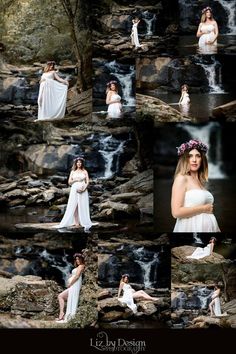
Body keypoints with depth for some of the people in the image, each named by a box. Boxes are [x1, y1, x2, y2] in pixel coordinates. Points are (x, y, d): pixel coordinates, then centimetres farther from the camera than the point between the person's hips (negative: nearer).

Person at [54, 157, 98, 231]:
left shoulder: (85, 171, 8)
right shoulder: (73, 172, 11)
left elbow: (87, 182, 2)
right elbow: (69, 182, 8)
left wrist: (83, 188, -13)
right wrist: (75, 180, -9)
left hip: (83, 191, -1)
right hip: (74, 190, 1)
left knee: (83, 206, -4)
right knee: (74, 206, -6)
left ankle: (84, 222, -3)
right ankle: (76, 222, -6)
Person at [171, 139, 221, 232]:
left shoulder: (200, 181, 11)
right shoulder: (181, 178, -10)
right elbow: (176, 212, -20)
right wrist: (204, 208, -11)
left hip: (208, 227, 7)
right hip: (191, 228, -7)